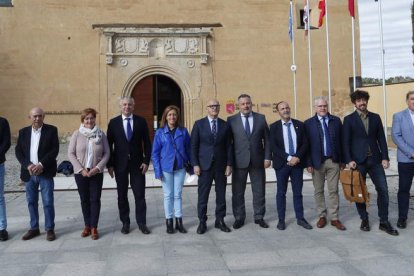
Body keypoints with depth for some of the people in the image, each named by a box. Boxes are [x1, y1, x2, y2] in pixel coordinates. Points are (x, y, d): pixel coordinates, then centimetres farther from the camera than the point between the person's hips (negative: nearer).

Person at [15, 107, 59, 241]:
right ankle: (34, 228, 25)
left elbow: (55, 150, -8)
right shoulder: (23, 132, 8)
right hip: (29, 173, 3)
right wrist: (28, 165, -11)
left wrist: (41, 165, -17)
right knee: (31, 202, 12)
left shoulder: (51, 130, -2)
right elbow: (18, 151, 4)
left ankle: (50, 229, 12)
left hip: (45, 173, -3)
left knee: (48, 202, 0)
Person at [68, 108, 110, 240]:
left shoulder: (101, 134, -2)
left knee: (95, 199, 1)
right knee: (84, 199, 10)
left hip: (96, 172, 0)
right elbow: (71, 153, -3)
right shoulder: (77, 134, -3)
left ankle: (94, 227, 10)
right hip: (81, 172, 1)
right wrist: (81, 169, -11)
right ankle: (87, 225, 23)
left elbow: (106, 153, 0)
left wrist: (98, 167, -12)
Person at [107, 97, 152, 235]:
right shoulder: (113, 122, 2)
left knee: (140, 195, 3)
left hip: (137, 163, 0)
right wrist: (109, 164, -3)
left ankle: (141, 223, 15)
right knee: (122, 195, 9)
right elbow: (109, 144, 2)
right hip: (120, 164, 1)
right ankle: (125, 222, 22)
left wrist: (146, 161, -5)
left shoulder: (141, 121, 2)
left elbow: (147, 142, 2)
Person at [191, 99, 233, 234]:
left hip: (221, 165, 2)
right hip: (205, 165, -2)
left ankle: (220, 220, 21)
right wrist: (195, 164, -7)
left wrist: (229, 164, -1)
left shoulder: (225, 125, 6)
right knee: (203, 195, 2)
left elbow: (228, 146, 6)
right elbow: (194, 145, -1)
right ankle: (202, 222, 13)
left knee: (221, 195, 8)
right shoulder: (199, 124, 1)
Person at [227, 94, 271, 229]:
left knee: (259, 191, 9)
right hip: (239, 161, -1)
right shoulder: (231, 120, 2)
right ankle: (239, 218, 20)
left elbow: (267, 139, 6)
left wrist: (267, 157, -2)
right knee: (238, 192, 6)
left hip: (257, 160, 1)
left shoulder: (261, 118, 6)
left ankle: (259, 217, 23)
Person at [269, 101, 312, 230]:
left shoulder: (299, 125, 6)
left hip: (298, 163, 2)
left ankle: (300, 218, 20)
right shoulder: (274, 127, 0)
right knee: (281, 193, 6)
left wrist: (297, 157, -13)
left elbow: (305, 144, 2)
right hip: (281, 164, -1)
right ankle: (281, 220, 15)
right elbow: (273, 147, -9)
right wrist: (288, 158, -16)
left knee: (298, 192, 9)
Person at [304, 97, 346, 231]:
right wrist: (309, 163, -8)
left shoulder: (336, 120, 5)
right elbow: (307, 144, -3)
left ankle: (334, 218, 14)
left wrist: (342, 160, 3)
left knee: (333, 190, 5)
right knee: (319, 191, 9)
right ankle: (322, 216, 22)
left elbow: (341, 141, 6)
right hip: (317, 161, -1)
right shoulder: (309, 123, -1)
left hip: (333, 161, 1)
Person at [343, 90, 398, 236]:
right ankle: (364, 220, 20)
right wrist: (349, 160, -13)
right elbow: (346, 142, -4)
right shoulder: (349, 119, 1)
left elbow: (381, 139, 9)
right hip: (358, 161, -2)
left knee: (383, 189, -1)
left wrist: (385, 157, 1)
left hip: (375, 160, 3)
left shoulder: (375, 117, 10)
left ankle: (384, 222, 10)